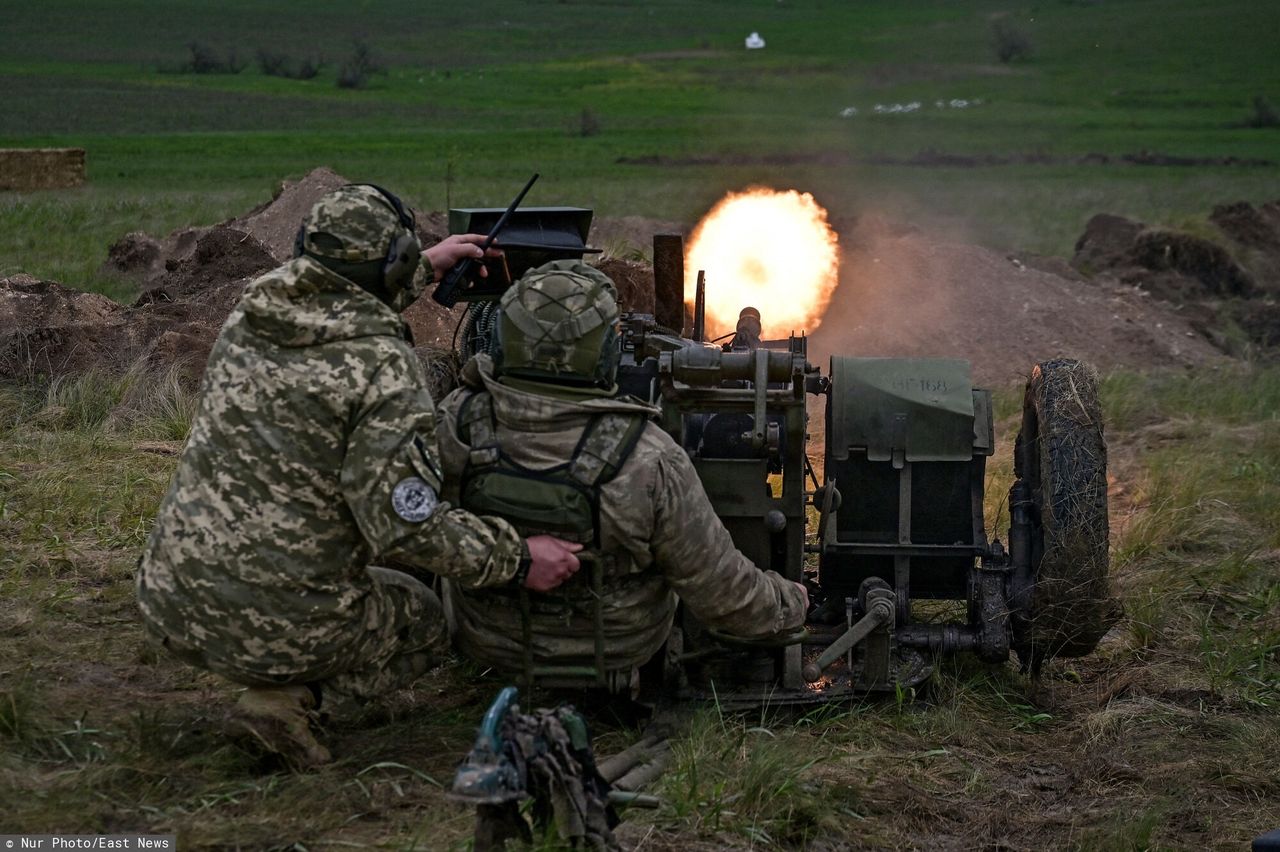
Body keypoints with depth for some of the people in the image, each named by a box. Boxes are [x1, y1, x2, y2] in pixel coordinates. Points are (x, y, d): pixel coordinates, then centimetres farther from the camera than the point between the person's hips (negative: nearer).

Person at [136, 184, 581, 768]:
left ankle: (279, 682, 13)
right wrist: (517, 559, -10)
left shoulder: (249, 315, 5)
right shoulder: (384, 369, -16)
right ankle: (285, 694, -2)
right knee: (424, 622, 23)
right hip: (279, 625, -7)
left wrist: (425, 270, 39)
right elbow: (403, 522, -21)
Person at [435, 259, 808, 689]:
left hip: (484, 638, 1)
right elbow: (719, 588, -21)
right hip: (615, 648, -1)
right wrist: (785, 605, 1)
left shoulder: (452, 426, -27)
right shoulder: (647, 461, -33)